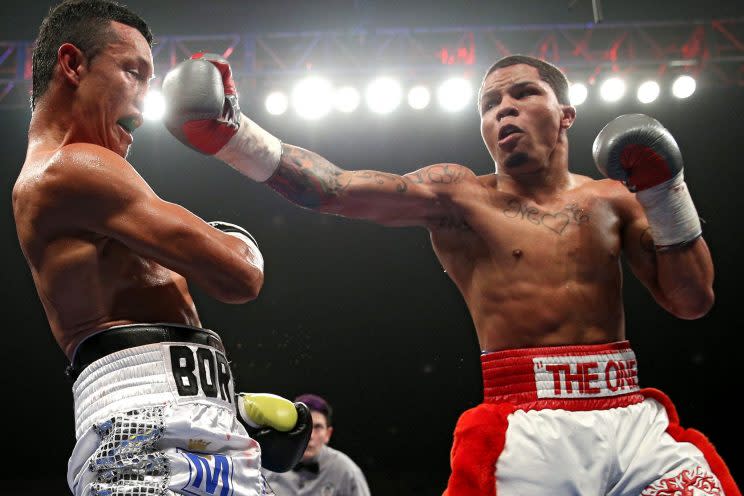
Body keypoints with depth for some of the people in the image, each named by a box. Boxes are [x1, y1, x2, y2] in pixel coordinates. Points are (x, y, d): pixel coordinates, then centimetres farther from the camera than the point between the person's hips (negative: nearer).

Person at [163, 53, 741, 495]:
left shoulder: (612, 199, 14)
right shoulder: (457, 196, 5)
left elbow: (693, 301, 13)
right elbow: (335, 189, -9)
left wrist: (666, 194, 2)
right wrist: (231, 133, -21)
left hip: (633, 417, 3)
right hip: (529, 424, -3)